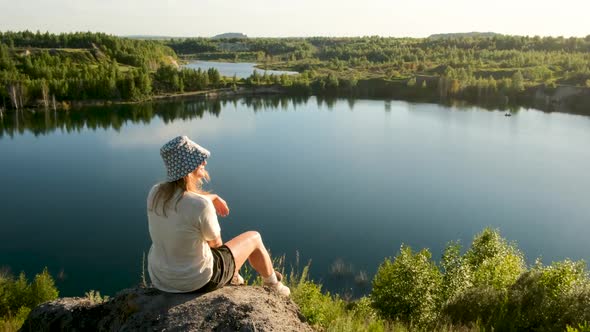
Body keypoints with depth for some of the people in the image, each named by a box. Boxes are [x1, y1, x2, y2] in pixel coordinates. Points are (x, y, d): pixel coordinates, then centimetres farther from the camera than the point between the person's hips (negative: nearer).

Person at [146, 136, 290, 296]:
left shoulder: (155, 193, -11)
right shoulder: (201, 206, -31)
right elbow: (215, 242, -11)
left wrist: (213, 197, 23)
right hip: (197, 280, -6)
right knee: (254, 238, 16)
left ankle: (232, 276, 58)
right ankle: (273, 284, 45)